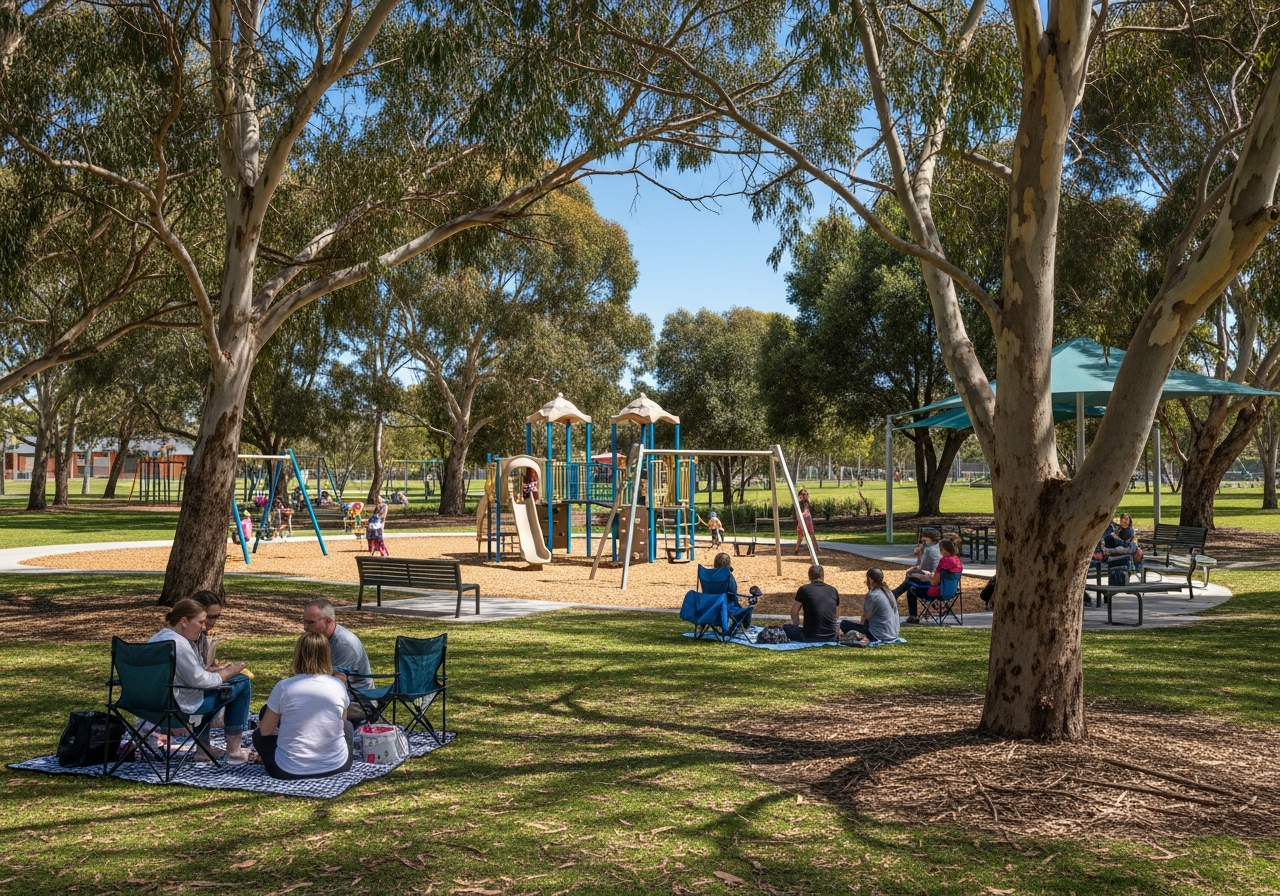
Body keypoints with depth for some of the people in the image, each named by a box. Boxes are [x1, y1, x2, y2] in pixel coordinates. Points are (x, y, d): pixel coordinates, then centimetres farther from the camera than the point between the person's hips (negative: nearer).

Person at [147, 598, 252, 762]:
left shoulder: (158, 638, 9)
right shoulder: (179, 644, -24)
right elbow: (200, 680, -20)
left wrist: (219, 670, 10)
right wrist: (228, 673, -6)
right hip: (179, 706, -10)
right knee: (242, 684, -2)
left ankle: (204, 747, 30)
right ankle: (233, 750, 5)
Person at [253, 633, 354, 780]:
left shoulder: (284, 687, -9)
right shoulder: (338, 686, -3)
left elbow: (265, 730, 2)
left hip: (290, 769, -2)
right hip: (335, 766, 2)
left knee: (259, 734, 27)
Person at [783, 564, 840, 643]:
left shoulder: (804, 589, -3)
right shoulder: (833, 591, 8)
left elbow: (794, 612, 5)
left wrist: (797, 626, 23)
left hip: (811, 637, -5)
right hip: (831, 637, 5)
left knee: (785, 626, 17)